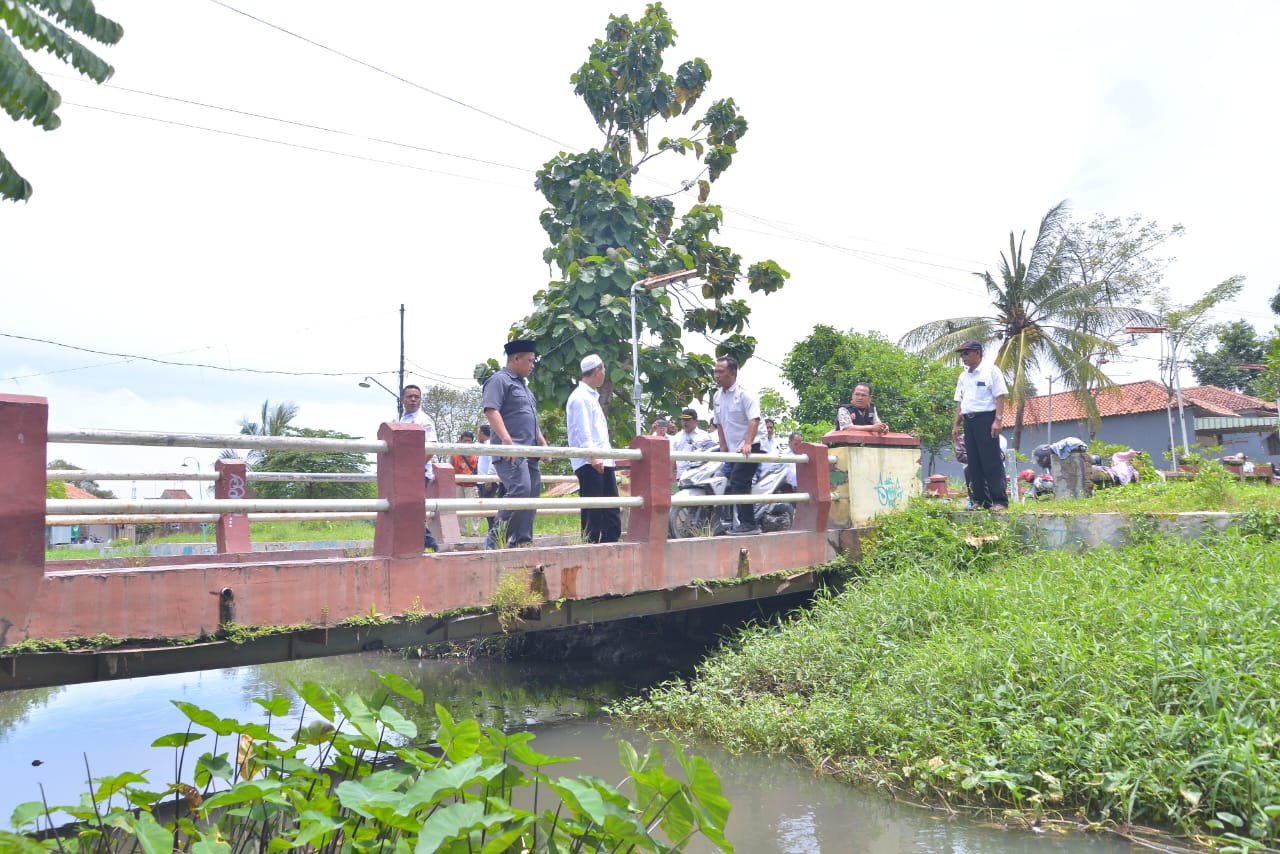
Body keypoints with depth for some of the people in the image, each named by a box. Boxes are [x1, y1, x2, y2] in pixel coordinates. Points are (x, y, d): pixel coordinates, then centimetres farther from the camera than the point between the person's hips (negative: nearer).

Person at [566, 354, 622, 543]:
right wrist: (593, 456, -25)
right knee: (592, 510, -8)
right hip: (589, 463, -10)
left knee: (612, 510, 9)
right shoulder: (580, 398, -8)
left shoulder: (592, 396, 23)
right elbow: (582, 431, -17)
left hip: (602, 461, 10)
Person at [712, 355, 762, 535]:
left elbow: (754, 420, -23)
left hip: (748, 449, -8)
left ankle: (748, 524, -16)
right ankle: (744, 523, 18)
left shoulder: (745, 395, -12)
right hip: (733, 450, 9)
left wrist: (747, 444, -35)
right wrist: (723, 447, 13)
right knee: (734, 487, 10)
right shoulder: (718, 397, 11)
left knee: (739, 484, -18)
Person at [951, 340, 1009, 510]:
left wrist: (998, 420, -16)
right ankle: (980, 501, 11)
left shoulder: (990, 371, -1)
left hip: (986, 419, -7)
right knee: (974, 463, 6)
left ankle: (1000, 501, -4)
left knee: (992, 462, -7)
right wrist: (956, 425, 13)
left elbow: (1000, 397, -7)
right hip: (968, 421, 7)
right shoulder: (963, 376, 19)